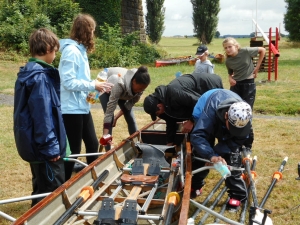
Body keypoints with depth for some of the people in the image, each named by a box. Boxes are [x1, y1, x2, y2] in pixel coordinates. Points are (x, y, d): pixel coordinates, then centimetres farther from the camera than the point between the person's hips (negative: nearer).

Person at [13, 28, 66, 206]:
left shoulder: (27, 73, 10)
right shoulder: (40, 77, -20)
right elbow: (42, 116, -24)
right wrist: (50, 147, -19)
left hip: (33, 143, 10)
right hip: (44, 147, -10)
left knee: (41, 191, 21)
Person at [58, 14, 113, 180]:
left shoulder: (80, 49, 10)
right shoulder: (71, 50, -18)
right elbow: (68, 82, -22)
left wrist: (95, 85, 3)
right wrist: (93, 85, -17)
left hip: (82, 107, 10)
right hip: (71, 109, -10)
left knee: (93, 144, 18)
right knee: (73, 150, 1)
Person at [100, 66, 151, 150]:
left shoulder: (140, 85, -29)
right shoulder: (120, 84, -46)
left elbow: (131, 104, -14)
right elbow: (109, 110, -45)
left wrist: (116, 117, -20)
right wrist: (105, 134, -47)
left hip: (124, 92, 5)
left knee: (130, 118, 0)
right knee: (110, 119, -17)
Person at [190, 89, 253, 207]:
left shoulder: (244, 116, -37)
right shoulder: (211, 110, -48)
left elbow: (238, 139, -29)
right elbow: (197, 136, -52)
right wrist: (212, 156, -66)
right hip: (205, 121, -1)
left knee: (232, 157, -13)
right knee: (201, 153, -3)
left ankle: (238, 194, -5)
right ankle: (195, 186, 19)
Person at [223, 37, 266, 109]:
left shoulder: (245, 52, -13)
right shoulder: (228, 61, -2)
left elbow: (262, 50, -3)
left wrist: (257, 67, -4)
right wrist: (230, 78, -11)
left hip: (249, 83, -3)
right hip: (235, 84, 3)